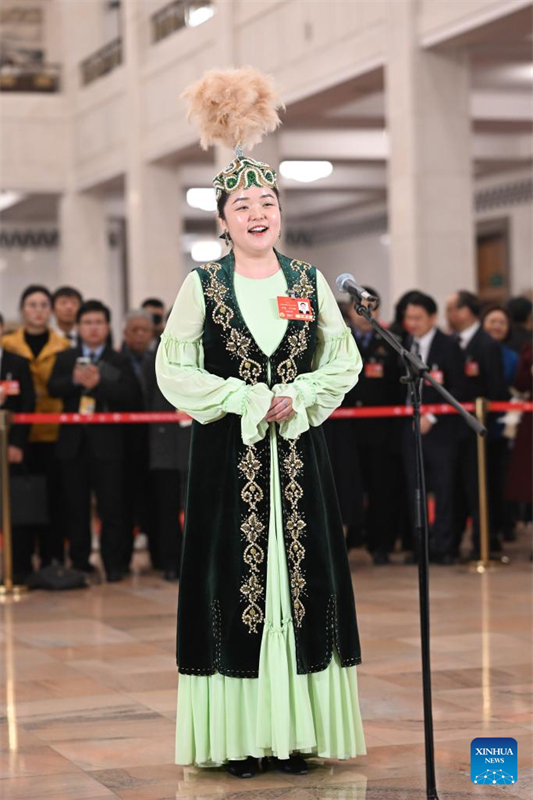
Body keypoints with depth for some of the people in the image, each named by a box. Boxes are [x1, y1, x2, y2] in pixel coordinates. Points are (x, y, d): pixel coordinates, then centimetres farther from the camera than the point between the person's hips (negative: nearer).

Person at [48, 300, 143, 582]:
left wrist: (99, 384, -18)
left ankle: (114, 563, 3)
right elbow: (53, 388, -2)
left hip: (106, 442, -2)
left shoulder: (119, 362, 6)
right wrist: (74, 380, -21)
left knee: (111, 506, -3)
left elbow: (131, 397, -9)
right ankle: (79, 561, 17)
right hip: (73, 442, 2)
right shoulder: (66, 358, 13)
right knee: (76, 506, 7)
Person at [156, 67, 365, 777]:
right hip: (228, 455, -2)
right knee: (234, 576, -2)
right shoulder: (202, 285, 1)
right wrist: (248, 400, -9)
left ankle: (297, 730, 7)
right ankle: (239, 735, 2)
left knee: (302, 577, 1)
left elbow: (345, 361, 9)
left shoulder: (310, 282, 7)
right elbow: (172, 370, -1)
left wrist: (296, 400, -8)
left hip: (297, 451, 2)